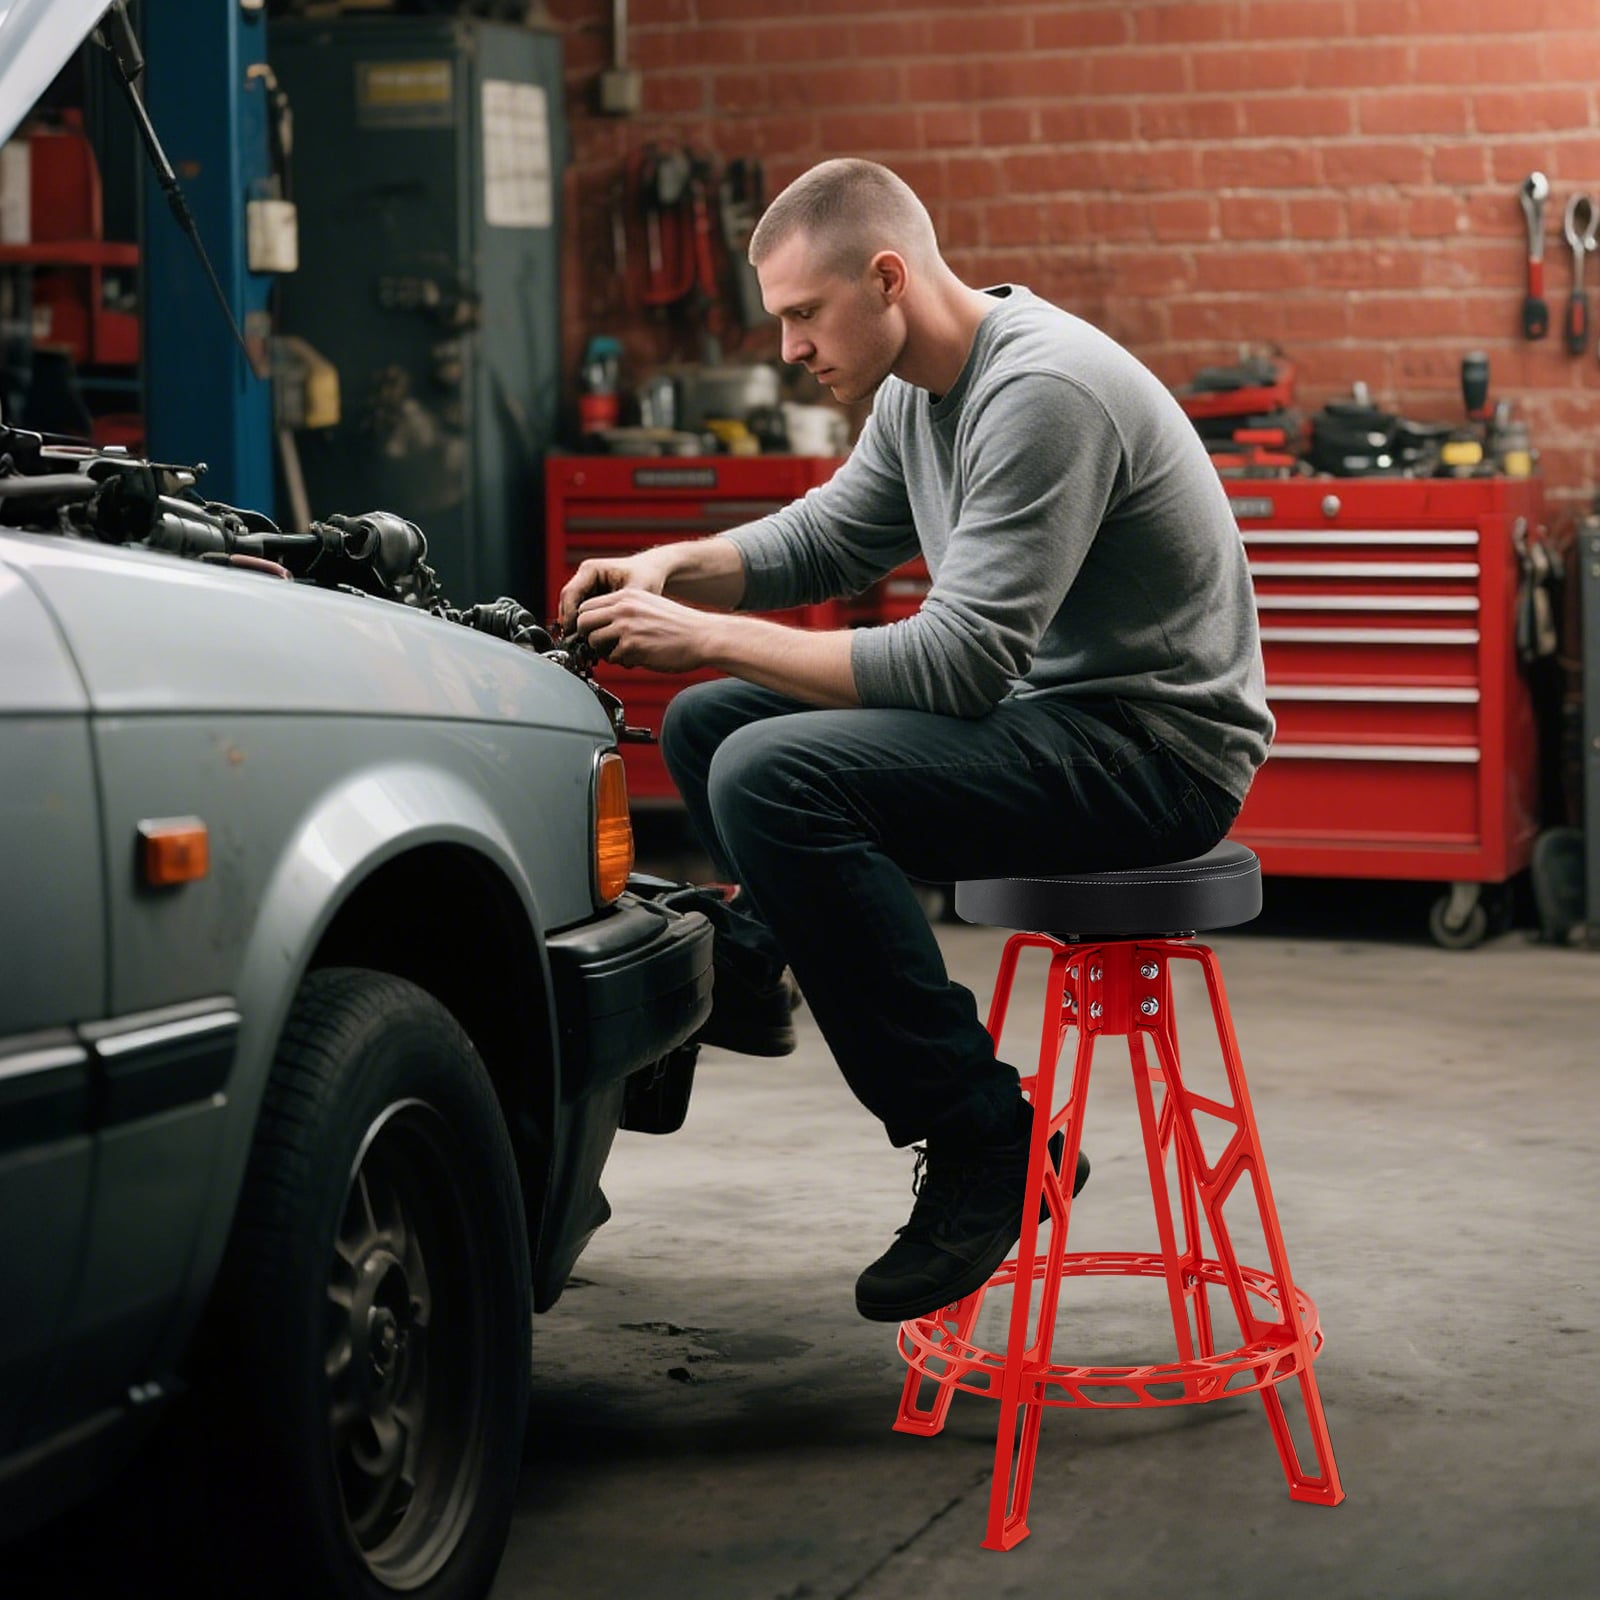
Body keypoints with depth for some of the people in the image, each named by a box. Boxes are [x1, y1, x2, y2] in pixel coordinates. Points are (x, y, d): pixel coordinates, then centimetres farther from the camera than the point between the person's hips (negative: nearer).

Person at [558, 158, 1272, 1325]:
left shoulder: (1043, 393, -24)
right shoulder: (920, 392, 7)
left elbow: (962, 663, -28)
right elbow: (825, 538, 22)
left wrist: (711, 636, -23)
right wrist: (673, 567, 1)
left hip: (1156, 747, -10)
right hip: (1041, 713, 10)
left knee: (773, 777, -27)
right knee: (707, 725, 12)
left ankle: (982, 1140, -21)